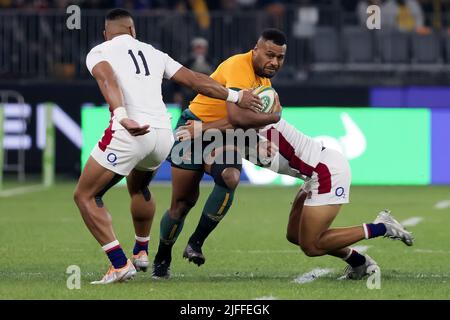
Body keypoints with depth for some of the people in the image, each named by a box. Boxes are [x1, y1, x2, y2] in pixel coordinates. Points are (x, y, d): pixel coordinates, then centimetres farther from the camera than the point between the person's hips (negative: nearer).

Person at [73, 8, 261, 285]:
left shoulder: (98, 53, 9)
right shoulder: (153, 53, 23)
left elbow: (108, 81, -13)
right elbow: (195, 80, 21)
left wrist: (121, 116, -29)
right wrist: (236, 97, 28)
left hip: (129, 134, -6)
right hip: (164, 135, 6)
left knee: (85, 196, 6)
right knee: (138, 187, 36)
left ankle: (120, 264, -7)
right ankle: (141, 253, 46)